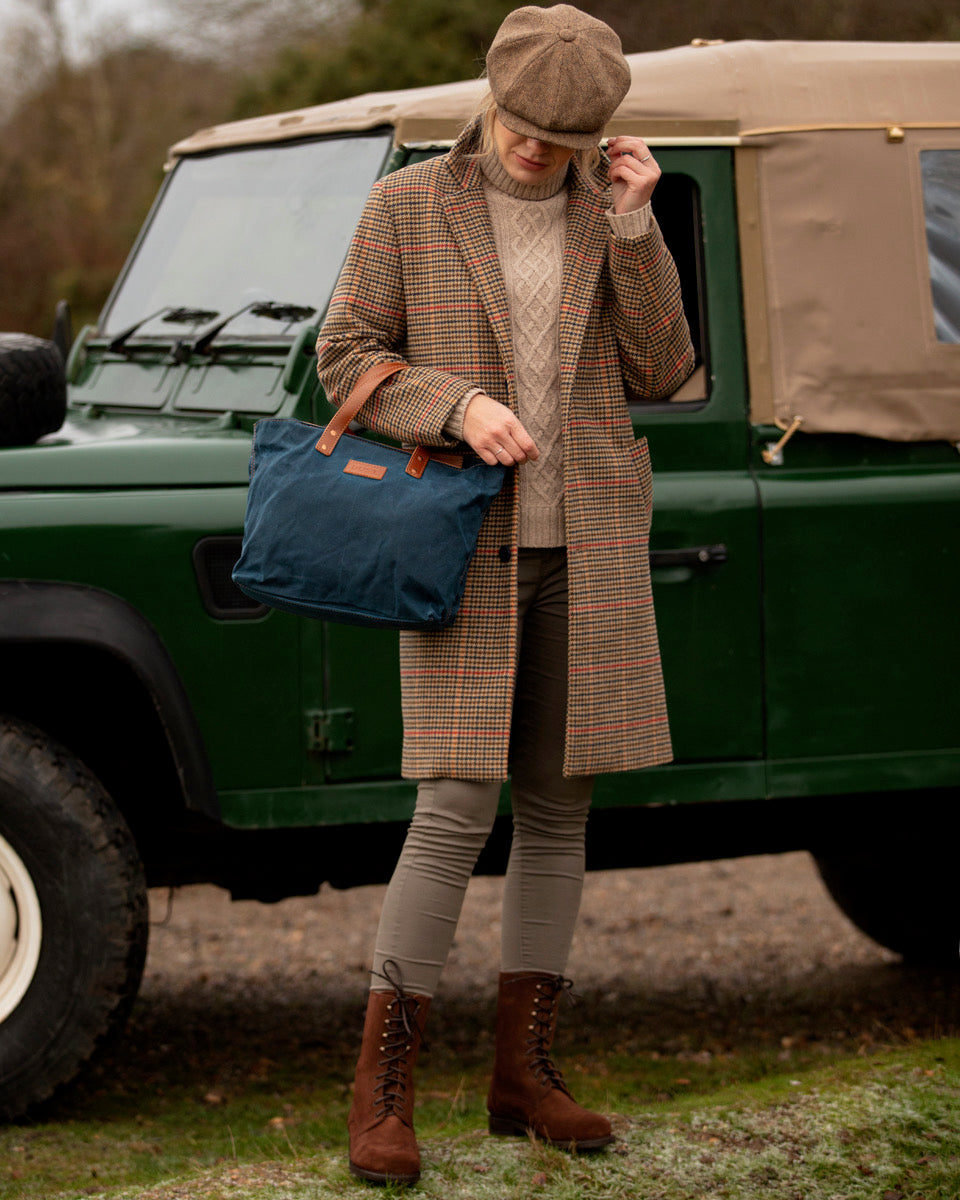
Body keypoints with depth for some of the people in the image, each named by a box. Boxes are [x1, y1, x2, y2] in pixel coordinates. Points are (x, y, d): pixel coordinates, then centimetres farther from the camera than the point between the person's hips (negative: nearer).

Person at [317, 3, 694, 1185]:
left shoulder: (608, 214, 7)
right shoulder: (406, 208, -1)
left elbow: (658, 371, 2)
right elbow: (346, 358, -1)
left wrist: (632, 225, -8)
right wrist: (458, 406, -17)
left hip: (586, 547, 4)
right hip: (464, 544, -4)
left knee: (557, 807, 7)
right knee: (456, 810, -11)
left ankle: (523, 1070, 16)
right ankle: (381, 1089, -5)